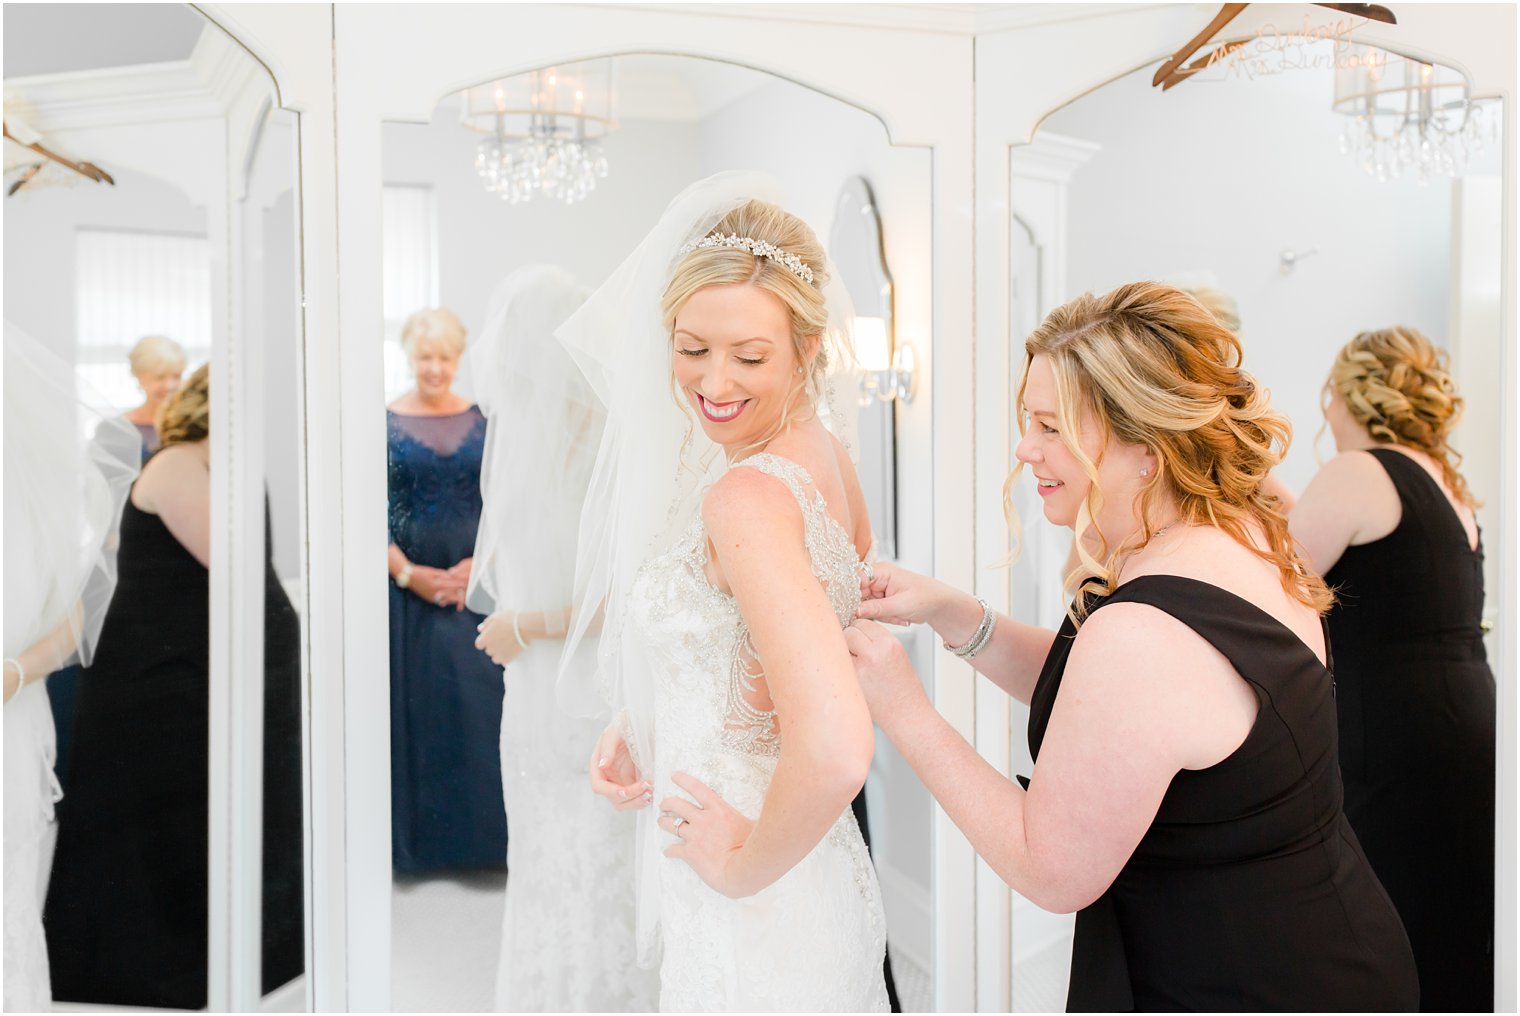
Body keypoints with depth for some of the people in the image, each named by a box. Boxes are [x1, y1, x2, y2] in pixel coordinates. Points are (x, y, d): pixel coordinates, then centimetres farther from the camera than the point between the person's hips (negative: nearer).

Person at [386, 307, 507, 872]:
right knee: (412, 700, 1)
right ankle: (414, 839, 13)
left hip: (473, 585, 1)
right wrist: (409, 574, -11)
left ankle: (479, 835, 12)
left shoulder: (483, 424, 6)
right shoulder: (385, 424, 1)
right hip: (406, 586, -1)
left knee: (478, 702, 0)